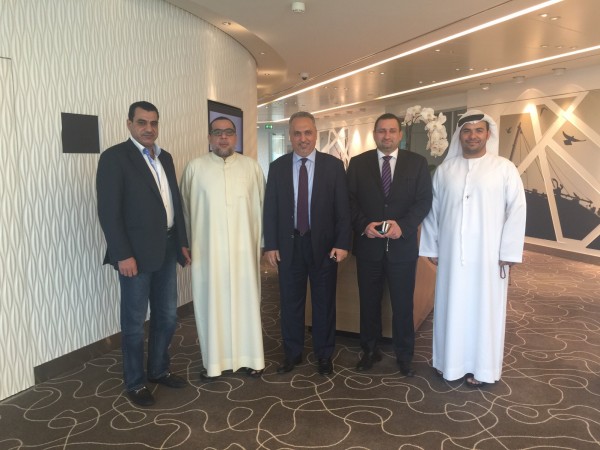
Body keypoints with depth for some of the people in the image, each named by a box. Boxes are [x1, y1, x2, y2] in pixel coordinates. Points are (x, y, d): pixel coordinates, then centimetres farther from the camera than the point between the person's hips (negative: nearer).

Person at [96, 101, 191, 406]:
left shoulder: (165, 158, 12)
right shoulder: (114, 157, -9)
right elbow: (108, 211, -14)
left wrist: (182, 243, 12)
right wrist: (123, 255, -19)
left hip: (166, 249, 7)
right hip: (136, 253, -7)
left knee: (167, 317, 16)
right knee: (134, 323, 6)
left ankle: (159, 370, 34)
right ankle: (135, 383, 23)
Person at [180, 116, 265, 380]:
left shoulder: (251, 167, 4)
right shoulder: (194, 168, 1)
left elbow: (261, 207, 7)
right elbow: (185, 209, 6)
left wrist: (259, 242, 5)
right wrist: (188, 245, 6)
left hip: (243, 249, 1)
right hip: (208, 250, -1)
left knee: (246, 301, 8)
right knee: (211, 304, 6)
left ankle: (249, 357, 23)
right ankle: (214, 361, 21)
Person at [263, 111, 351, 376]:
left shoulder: (333, 165, -1)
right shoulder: (277, 167, 3)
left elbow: (342, 208, -3)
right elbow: (270, 209, 3)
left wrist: (342, 243, -11)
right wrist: (270, 245, -2)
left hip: (324, 245, -1)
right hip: (288, 245, 2)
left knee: (324, 302, 10)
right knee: (290, 302, 11)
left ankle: (324, 355, 26)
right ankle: (292, 353, 28)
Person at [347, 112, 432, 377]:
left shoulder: (417, 163, 3)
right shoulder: (358, 163, 5)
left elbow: (424, 201, -2)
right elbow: (350, 200, 1)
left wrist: (403, 225, -17)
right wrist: (364, 225, -15)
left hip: (402, 245, 0)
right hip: (368, 245, 1)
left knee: (403, 304, 8)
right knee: (368, 302, 12)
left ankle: (404, 355, 26)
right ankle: (370, 351, 29)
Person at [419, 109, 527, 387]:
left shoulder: (505, 169, -2)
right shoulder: (444, 170, 5)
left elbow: (517, 211, -4)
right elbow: (432, 210, 7)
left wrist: (508, 253, -8)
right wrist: (432, 248, 4)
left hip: (488, 255, -2)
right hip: (451, 253, 2)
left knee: (484, 308, 7)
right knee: (451, 307, 9)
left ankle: (481, 366, 21)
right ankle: (450, 361, 24)